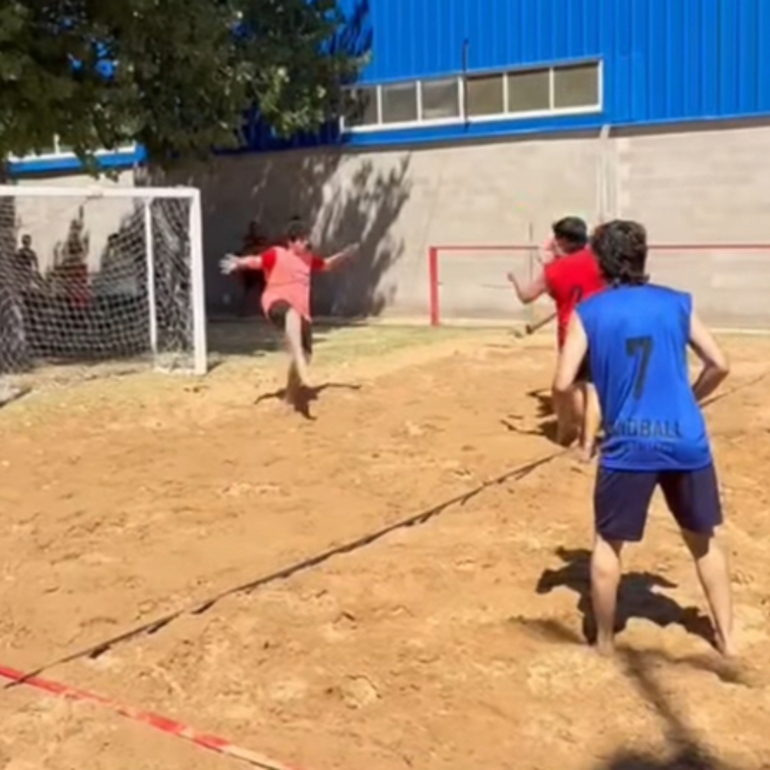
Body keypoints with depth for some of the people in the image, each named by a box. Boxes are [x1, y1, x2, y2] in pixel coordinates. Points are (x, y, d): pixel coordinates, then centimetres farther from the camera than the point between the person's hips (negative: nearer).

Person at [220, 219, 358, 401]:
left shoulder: (308, 258, 16)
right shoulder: (276, 254, -6)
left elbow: (327, 264, 34)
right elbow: (255, 260, -22)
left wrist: (344, 255, 24)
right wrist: (238, 263, -41)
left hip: (301, 312, 8)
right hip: (277, 304, -8)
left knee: (305, 355, 9)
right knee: (292, 315, -45)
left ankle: (289, 399, 29)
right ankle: (302, 370, -54)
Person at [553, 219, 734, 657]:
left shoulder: (588, 312, 0)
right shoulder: (676, 303, 7)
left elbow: (563, 385, -6)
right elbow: (719, 365, 8)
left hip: (628, 445, -2)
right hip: (687, 441, 3)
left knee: (608, 543, 16)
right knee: (704, 539, 21)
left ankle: (605, 642, 25)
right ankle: (727, 636, 29)